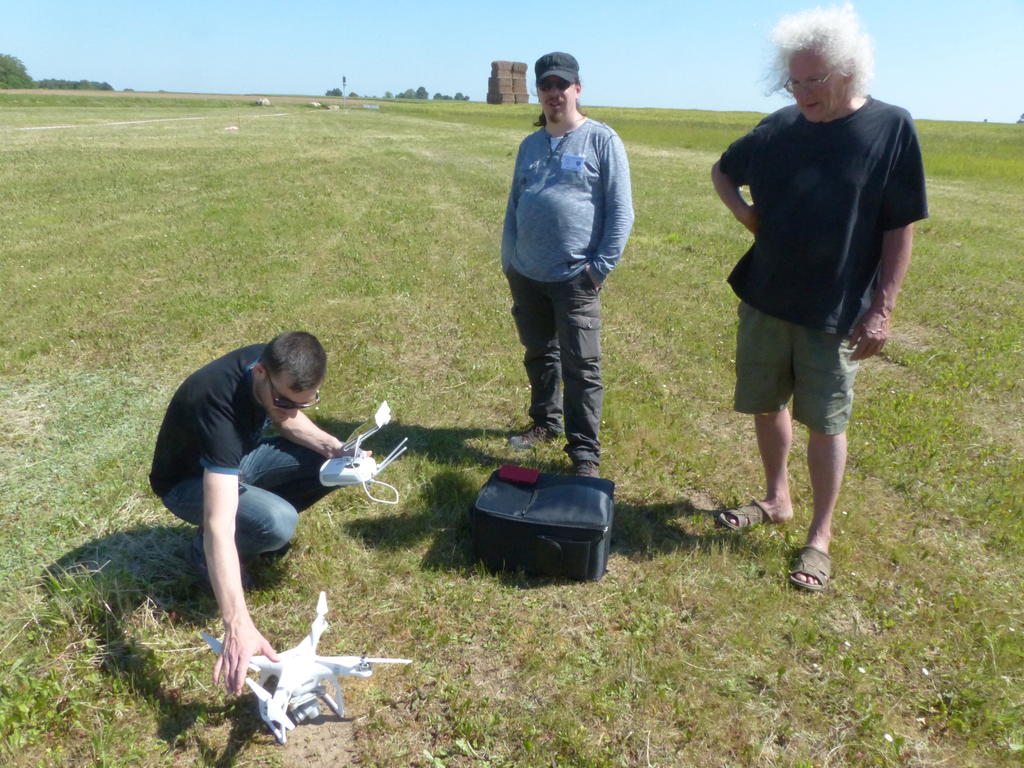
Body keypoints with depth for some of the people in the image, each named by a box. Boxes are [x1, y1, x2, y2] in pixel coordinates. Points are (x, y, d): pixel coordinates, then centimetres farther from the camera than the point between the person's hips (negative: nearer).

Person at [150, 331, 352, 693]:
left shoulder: (275, 364, -21)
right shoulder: (218, 404, -41)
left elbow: (287, 419, 2)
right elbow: (218, 525, -48)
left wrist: (331, 446, -18)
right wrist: (238, 626, -54)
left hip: (241, 455, 6)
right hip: (189, 481, -6)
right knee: (278, 523, -33)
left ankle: (259, 515, 8)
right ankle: (207, 552, -1)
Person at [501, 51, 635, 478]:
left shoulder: (602, 140, -3)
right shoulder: (530, 145, 14)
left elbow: (621, 210, -6)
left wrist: (602, 265, -12)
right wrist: (508, 259, 13)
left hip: (575, 278, -6)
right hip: (526, 277, 6)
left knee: (581, 366, -2)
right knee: (539, 356, 18)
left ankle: (584, 452, 7)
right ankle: (545, 422, 36)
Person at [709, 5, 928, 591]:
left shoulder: (891, 128, -8)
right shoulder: (780, 128, 1)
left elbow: (900, 229, -7)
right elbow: (723, 171, 18)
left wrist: (882, 308, -12)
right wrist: (742, 210, -2)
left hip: (836, 312, -4)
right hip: (765, 300, 4)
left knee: (826, 422, 4)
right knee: (766, 405, 14)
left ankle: (821, 536, 20)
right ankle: (777, 500, 36)